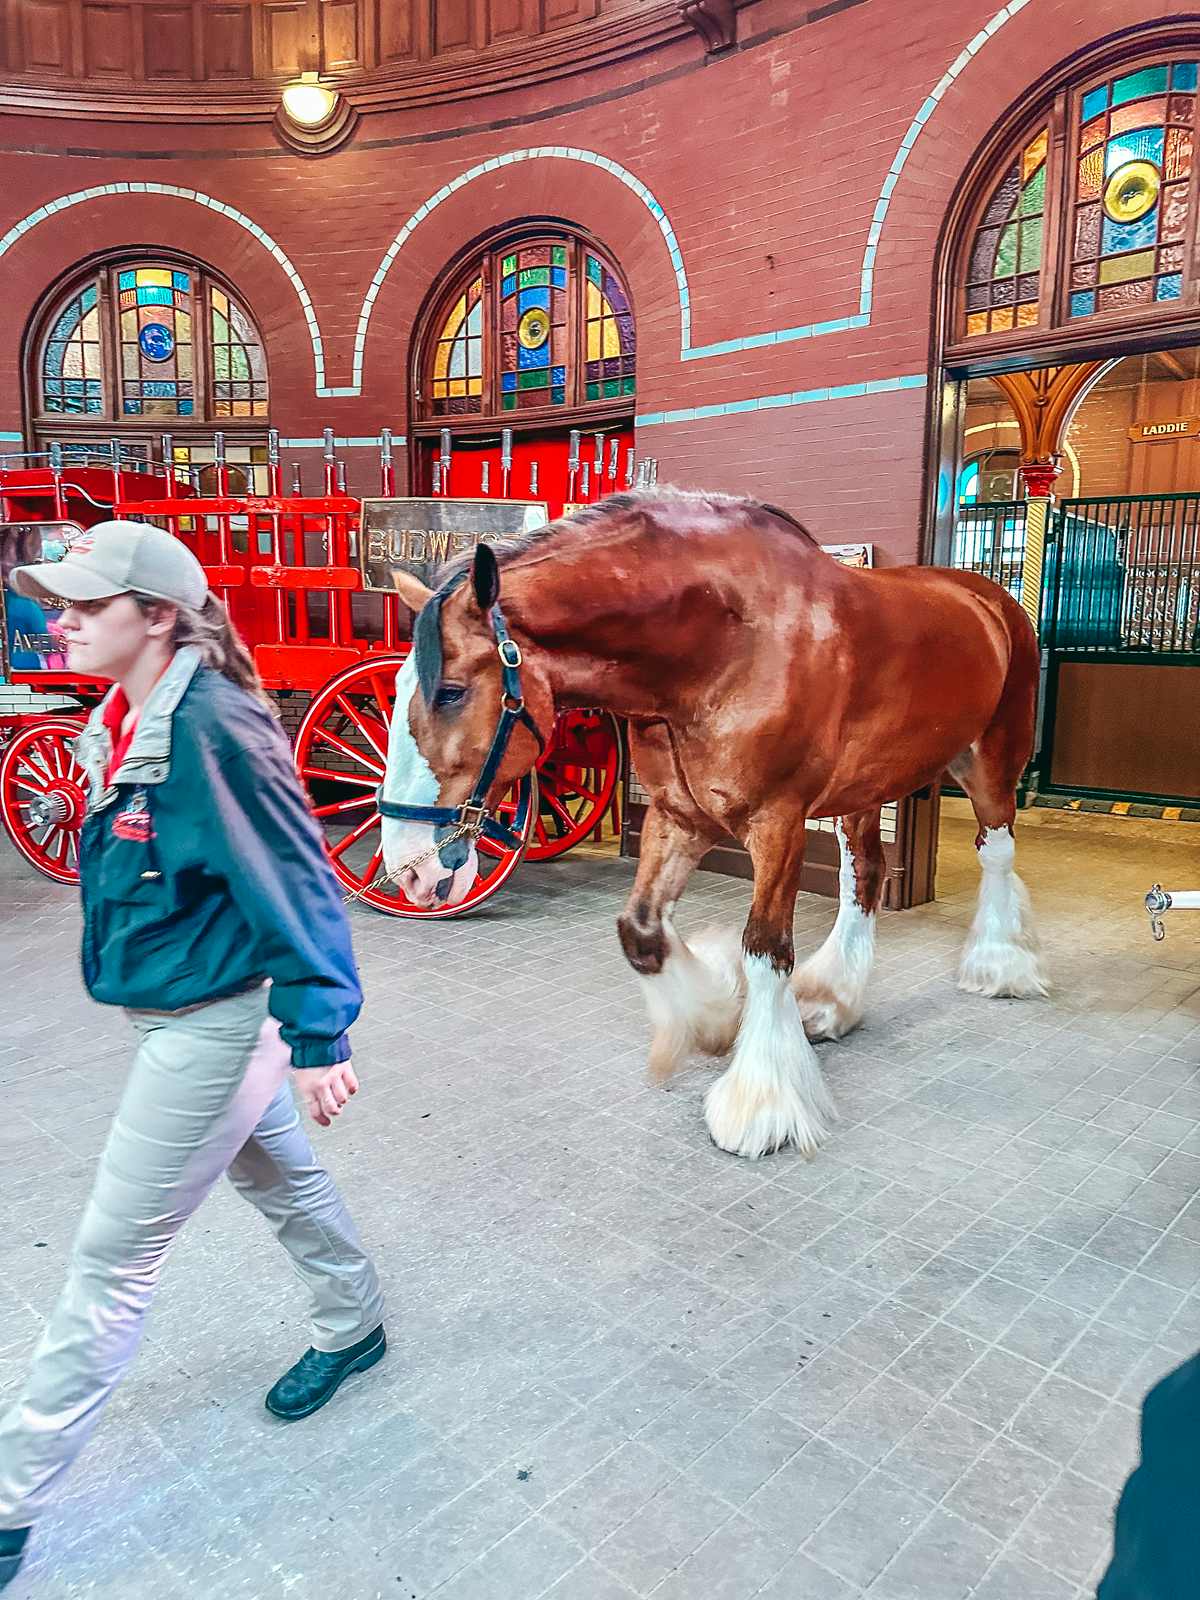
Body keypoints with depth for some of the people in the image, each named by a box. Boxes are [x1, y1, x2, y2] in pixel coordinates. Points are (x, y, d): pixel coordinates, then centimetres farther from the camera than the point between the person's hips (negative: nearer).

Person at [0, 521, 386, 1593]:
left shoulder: (213, 727, -25)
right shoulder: (129, 719, 4)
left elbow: (293, 885, -25)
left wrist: (318, 1039, -23)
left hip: (216, 1022, -9)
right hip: (188, 1014, 9)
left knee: (112, 1259, 5)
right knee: (276, 1175, 25)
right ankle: (353, 1327, 49)